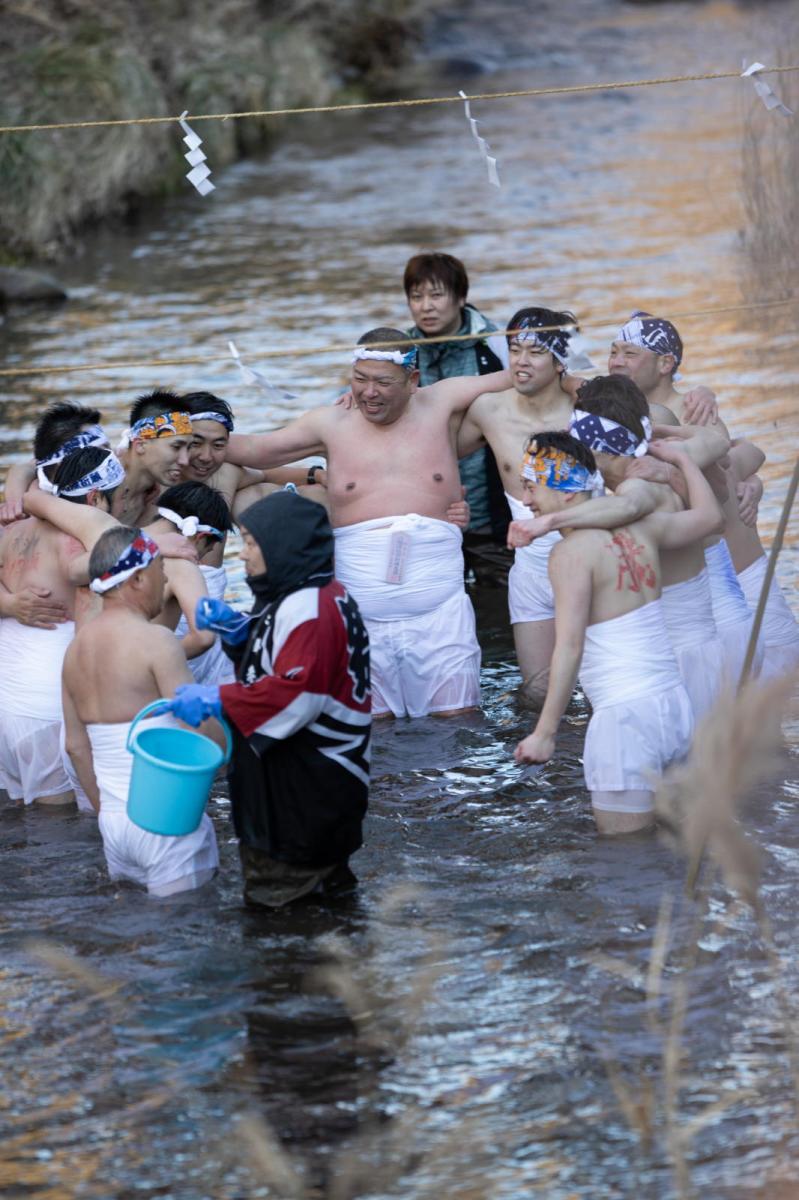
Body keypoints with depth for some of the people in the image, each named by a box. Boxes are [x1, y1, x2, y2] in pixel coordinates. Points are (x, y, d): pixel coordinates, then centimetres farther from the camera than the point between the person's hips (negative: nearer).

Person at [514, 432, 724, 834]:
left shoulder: (571, 552, -10)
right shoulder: (638, 528, 11)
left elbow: (570, 647, -15)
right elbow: (708, 515, 29)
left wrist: (545, 732, -14)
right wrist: (681, 458, 43)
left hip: (626, 715, -8)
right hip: (674, 707, 8)